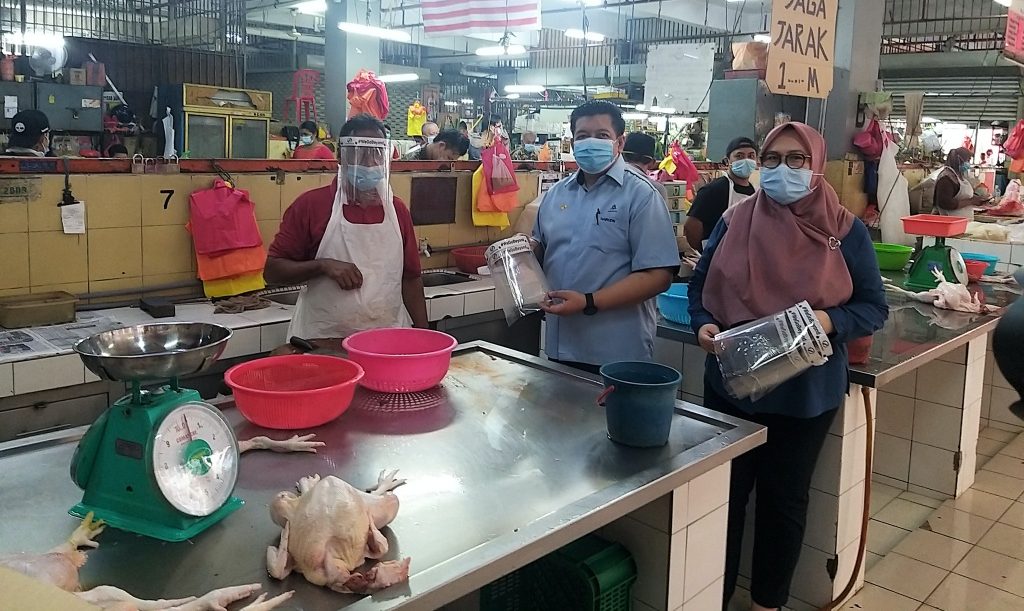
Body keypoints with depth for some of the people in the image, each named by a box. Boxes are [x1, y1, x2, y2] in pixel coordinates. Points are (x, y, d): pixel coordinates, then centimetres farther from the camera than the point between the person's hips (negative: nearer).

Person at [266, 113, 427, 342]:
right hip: (323, 344, -3)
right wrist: (323, 266, -16)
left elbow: (410, 279, 11)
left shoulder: (397, 209, 7)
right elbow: (273, 270, -2)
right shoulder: (310, 204, -4)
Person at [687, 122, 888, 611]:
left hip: (806, 392, -1)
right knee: (724, 493, 10)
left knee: (784, 498, 14)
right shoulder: (735, 221, 0)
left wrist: (830, 321, -22)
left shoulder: (845, 230, -5)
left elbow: (873, 307, -3)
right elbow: (700, 284, 6)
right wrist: (703, 324, -13)